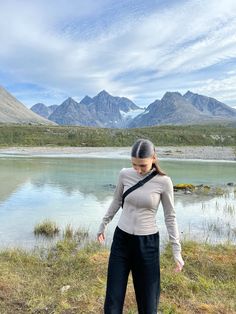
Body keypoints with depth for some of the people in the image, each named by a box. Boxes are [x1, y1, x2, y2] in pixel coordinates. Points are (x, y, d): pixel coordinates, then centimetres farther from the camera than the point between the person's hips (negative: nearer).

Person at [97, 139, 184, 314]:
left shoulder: (163, 181, -13)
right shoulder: (125, 174, -6)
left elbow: (170, 217, -4)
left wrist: (177, 251, -4)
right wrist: (103, 225, 19)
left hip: (147, 242, -2)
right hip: (121, 239, 2)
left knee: (148, 298, 10)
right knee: (113, 297, 9)